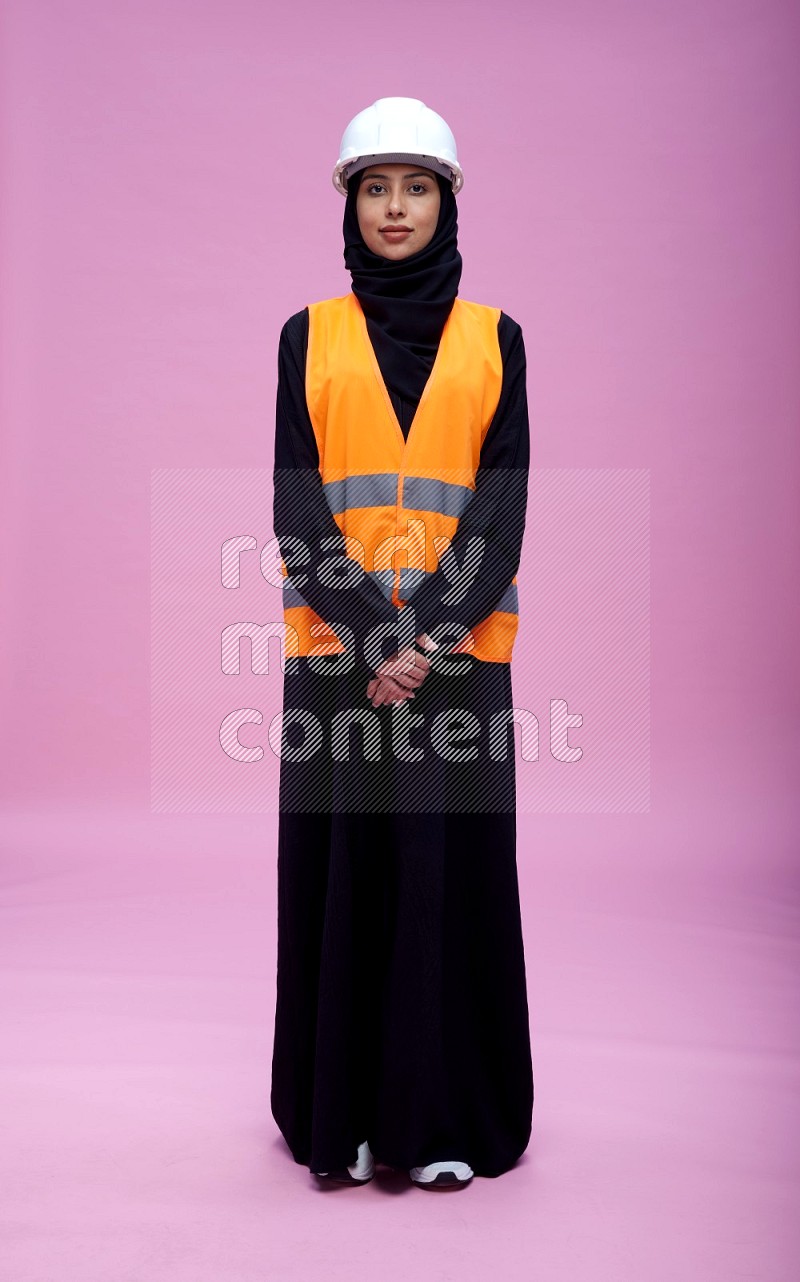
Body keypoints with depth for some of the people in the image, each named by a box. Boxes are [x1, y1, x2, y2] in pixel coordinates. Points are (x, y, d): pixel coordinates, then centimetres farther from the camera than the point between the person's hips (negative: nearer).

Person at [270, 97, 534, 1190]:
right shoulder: (309, 336, 9)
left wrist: (428, 631, -14)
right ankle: (341, 1117, 19)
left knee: (451, 868, 2)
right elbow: (297, 501, -1)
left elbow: (503, 500, 0)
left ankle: (446, 1118, 18)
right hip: (337, 648, 0)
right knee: (339, 869, 3)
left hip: (458, 649, 0)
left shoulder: (494, 338, 9)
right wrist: (373, 635, -13)